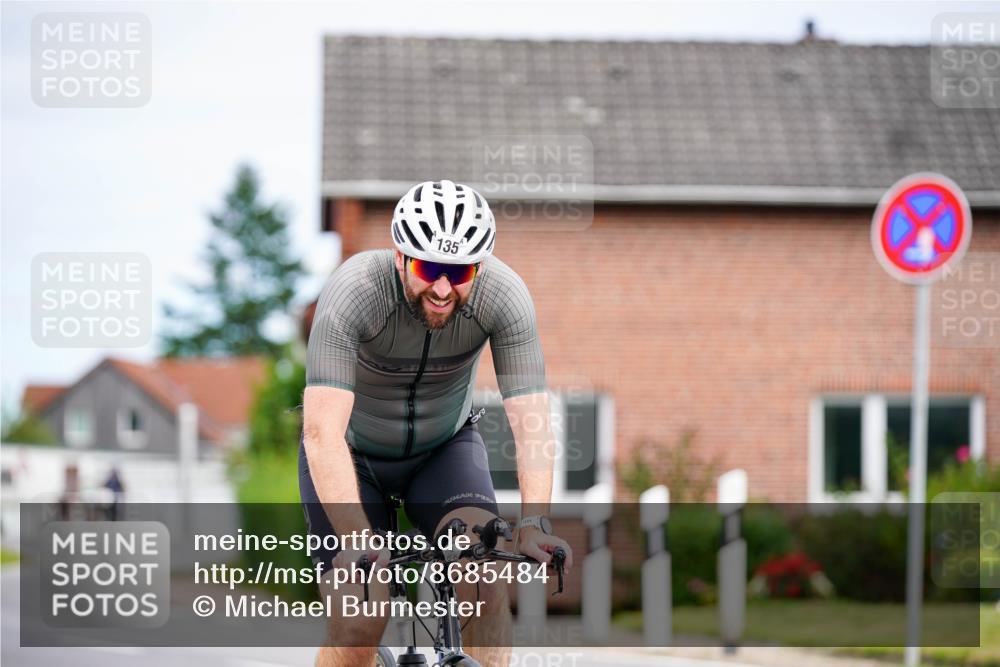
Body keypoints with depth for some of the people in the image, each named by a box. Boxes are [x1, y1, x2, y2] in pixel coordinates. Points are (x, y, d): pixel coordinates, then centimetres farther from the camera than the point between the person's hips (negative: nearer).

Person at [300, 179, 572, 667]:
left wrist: (533, 521, -45)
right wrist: (355, 539, -52)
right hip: (352, 450, -2)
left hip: (445, 446, 2)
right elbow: (323, 431, -40)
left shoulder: (504, 296, -26)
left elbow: (530, 422, -29)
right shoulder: (353, 293, -33)